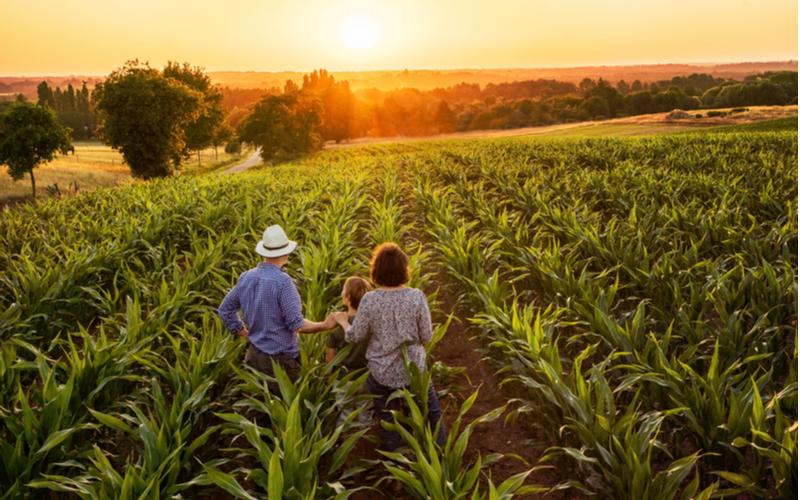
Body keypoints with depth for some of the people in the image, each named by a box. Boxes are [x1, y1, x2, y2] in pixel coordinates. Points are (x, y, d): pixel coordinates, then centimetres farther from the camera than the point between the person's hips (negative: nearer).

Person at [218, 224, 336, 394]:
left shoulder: (246, 277, 0)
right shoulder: (282, 281, -21)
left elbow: (225, 310, 10)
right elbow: (295, 324, -20)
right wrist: (324, 326, -7)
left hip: (254, 354, 7)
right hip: (280, 358, -6)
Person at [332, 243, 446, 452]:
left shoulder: (369, 300, -18)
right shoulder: (417, 297, -16)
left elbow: (355, 336, -7)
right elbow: (426, 337, -10)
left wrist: (342, 321, 13)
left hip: (382, 373, 0)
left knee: (388, 422, 20)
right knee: (431, 412, 23)